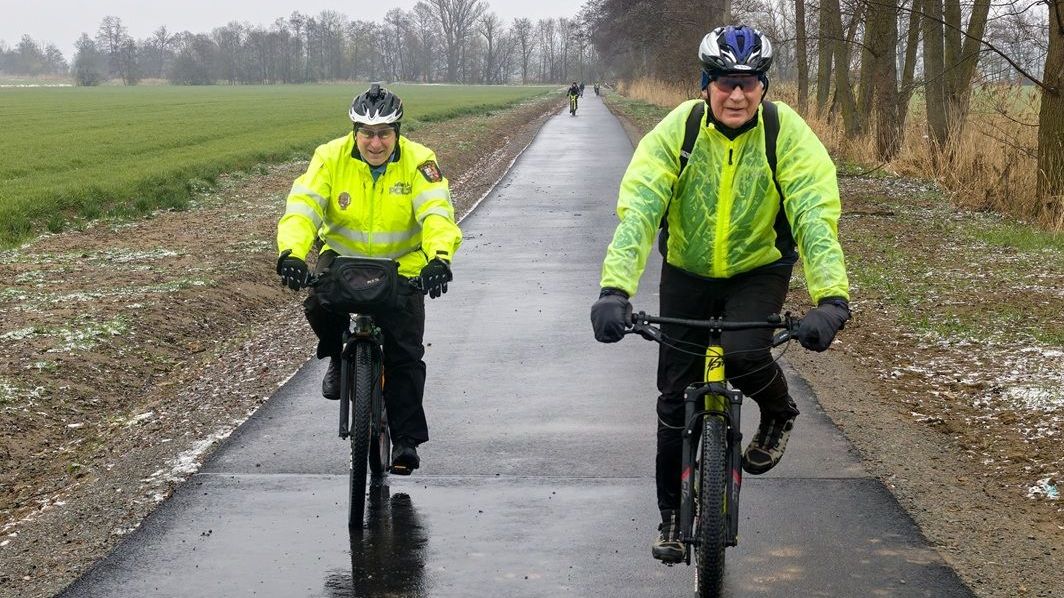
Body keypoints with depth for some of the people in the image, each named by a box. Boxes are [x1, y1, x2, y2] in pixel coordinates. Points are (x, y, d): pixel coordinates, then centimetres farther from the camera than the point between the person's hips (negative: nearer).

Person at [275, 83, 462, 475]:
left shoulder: (418, 162, -17)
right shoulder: (331, 157, -15)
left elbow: (437, 214, -28)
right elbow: (301, 207, -24)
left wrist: (439, 258, -48)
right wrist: (292, 253, -43)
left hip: (402, 265, -1)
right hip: (343, 255, 1)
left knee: (405, 353, -8)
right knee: (319, 303, -30)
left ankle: (406, 439, 4)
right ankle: (339, 357, 3)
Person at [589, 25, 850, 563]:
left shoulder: (787, 133, -21)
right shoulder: (678, 130, -21)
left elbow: (816, 215, -30)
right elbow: (638, 210, -30)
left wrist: (832, 297, -45)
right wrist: (615, 289, -44)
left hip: (759, 270, -1)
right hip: (688, 272, 1)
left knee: (743, 355, -29)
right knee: (676, 397, 3)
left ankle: (779, 415, 7)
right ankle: (672, 515, 22)